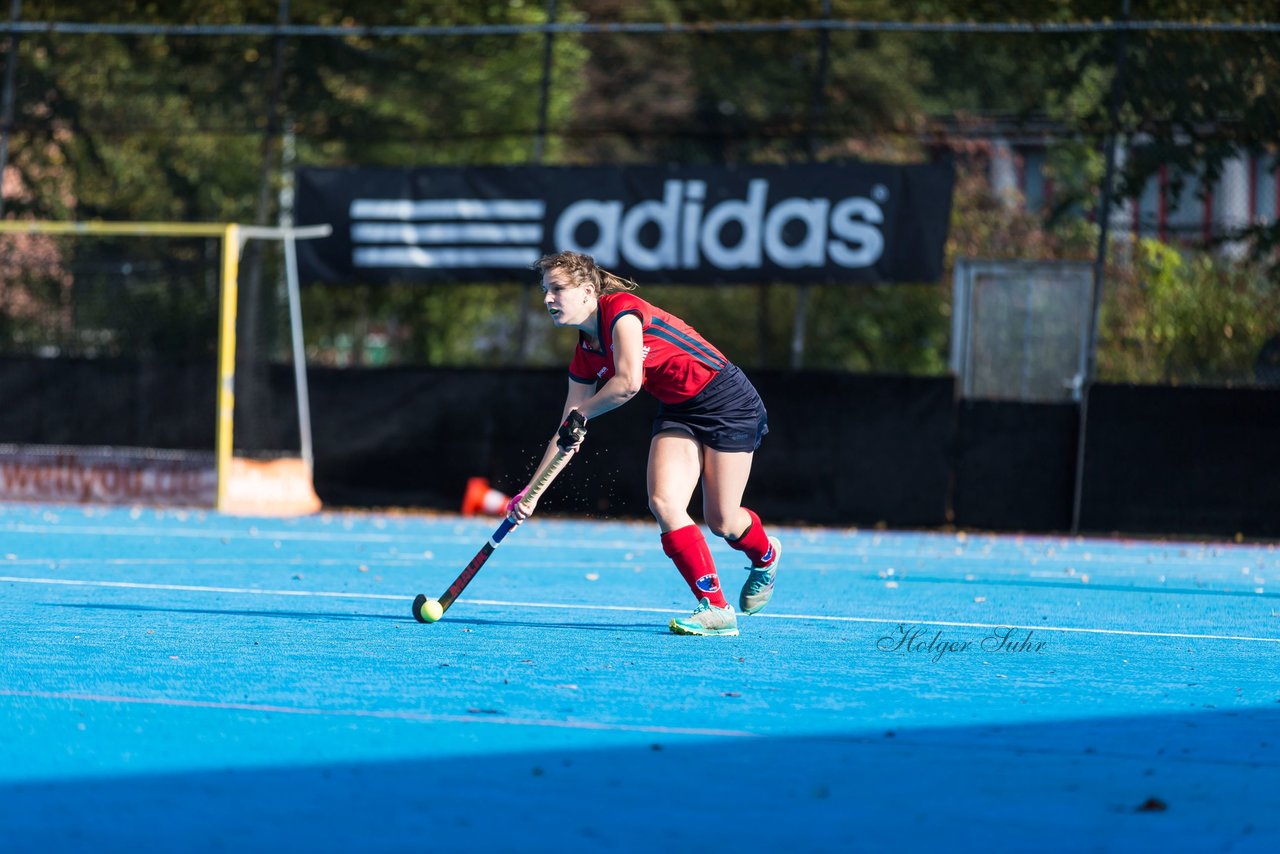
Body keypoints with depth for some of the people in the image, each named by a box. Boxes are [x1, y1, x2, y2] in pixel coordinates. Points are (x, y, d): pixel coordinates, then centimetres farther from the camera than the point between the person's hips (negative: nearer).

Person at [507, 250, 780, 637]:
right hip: (677, 412, 7)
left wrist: (580, 413, -16)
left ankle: (765, 555, 34)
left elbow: (628, 382, -32)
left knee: (720, 521, -2)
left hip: (726, 401, -7)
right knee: (663, 502, -14)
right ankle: (716, 608, -9)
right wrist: (530, 493, 4)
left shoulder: (621, 309, -20)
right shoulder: (585, 355, 4)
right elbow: (567, 436, 9)